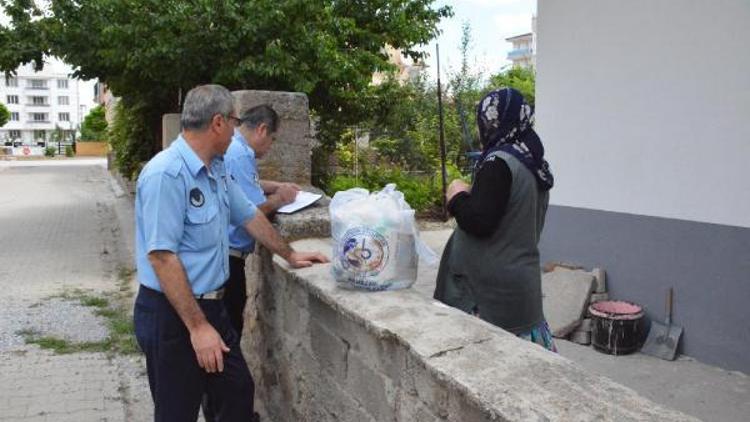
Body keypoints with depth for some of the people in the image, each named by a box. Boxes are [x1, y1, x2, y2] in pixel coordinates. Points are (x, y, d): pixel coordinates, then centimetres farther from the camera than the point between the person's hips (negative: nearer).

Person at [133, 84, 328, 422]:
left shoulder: (217, 169, 5)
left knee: (239, 394, 17)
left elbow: (249, 216, 18)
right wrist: (198, 327, -24)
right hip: (172, 316, -8)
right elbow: (161, 256, -25)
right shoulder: (167, 174, -23)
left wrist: (290, 255, 27)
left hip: (211, 305, 8)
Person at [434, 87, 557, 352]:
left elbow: (479, 222, -22)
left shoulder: (498, 163, -18)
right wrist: (474, 195, 16)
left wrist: (457, 196, -5)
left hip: (493, 286, -9)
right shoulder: (534, 164, 9)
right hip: (523, 278, 9)